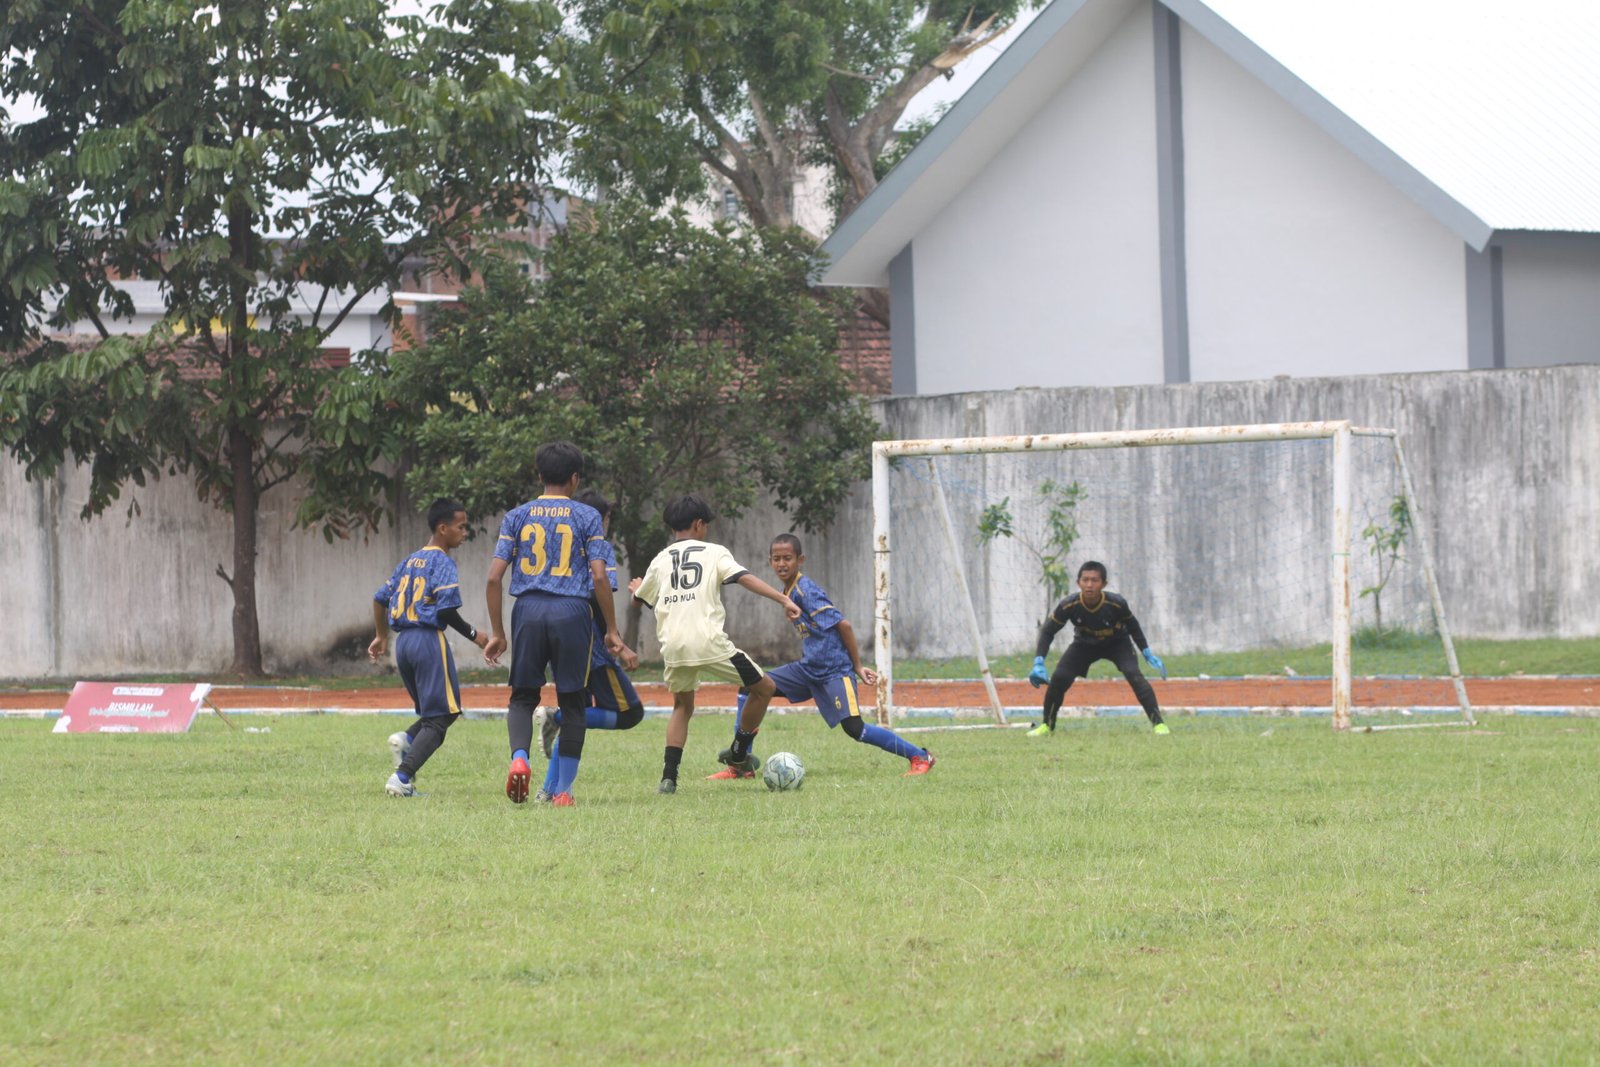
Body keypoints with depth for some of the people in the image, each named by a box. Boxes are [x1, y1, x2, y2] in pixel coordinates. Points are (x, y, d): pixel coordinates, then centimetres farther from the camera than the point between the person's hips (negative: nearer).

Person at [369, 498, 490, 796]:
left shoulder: (411, 560, 16)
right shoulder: (442, 562, -8)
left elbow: (380, 598, 21)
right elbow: (446, 609, -17)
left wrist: (381, 636, 33)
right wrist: (473, 635, -5)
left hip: (403, 641, 8)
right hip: (429, 640, -8)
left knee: (436, 713, 19)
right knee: (441, 716, -5)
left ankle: (406, 739, -10)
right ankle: (402, 778, -18)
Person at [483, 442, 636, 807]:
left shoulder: (517, 516, 10)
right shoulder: (586, 516, 5)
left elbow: (494, 578, 4)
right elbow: (599, 577, -3)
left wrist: (498, 633, 11)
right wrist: (612, 632, 3)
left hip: (528, 612, 1)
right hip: (571, 612, -1)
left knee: (523, 696, 12)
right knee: (571, 701, 8)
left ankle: (519, 757, -17)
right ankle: (563, 790, 8)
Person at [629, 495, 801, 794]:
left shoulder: (660, 560, 19)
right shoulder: (714, 553, 8)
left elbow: (642, 599, 34)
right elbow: (745, 578, -8)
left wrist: (637, 588, 59)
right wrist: (784, 600, -13)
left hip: (672, 646, 4)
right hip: (709, 642, -4)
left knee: (682, 706, 24)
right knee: (764, 688, 13)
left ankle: (669, 776, 8)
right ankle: (738, 753, 20)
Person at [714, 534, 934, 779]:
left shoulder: (807, 591, -17)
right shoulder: (789, 592, 11)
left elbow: (843, 625, -19)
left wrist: (857, 667, -12)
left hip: (834, 671, -9)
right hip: (808, 668, 9)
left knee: (854, 729, -17)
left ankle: (920, 756, -2)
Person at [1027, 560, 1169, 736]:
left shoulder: (1116, 604, -32)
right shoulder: (1069, 606, -31)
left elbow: (1132, 627, -10)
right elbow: (1048, 631, -18)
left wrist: (1148, 653, -8)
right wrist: (1038, 662, -27)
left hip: (1117, 643, -1)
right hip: (1084, 644, 2)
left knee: (1133, 674, -25)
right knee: (1059, 678, -13)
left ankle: (1158, 723, -21)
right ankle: (1046, 726, 8)